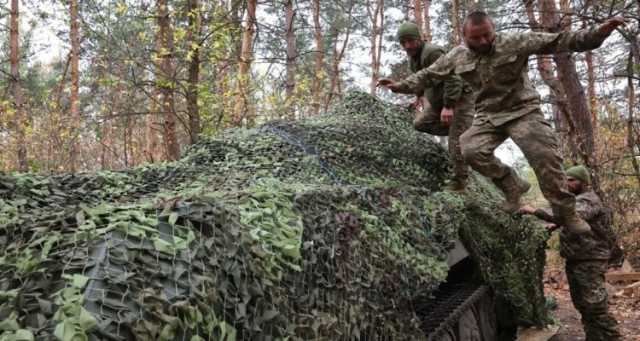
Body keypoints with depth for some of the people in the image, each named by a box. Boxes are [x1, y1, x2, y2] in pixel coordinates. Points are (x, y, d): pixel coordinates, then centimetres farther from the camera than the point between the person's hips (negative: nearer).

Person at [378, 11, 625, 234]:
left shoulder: (515, 42, -13)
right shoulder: (457, 56, -2)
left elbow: (557, 41, -19)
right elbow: (428, 74, 11)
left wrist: (598, 33, -30)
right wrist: (401, 86, 8)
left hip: (522, 111, -3)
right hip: (488, 116, 3)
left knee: (545, 156, -18)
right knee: (471, 150, -22)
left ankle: (566, 212, -1)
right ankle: (513, 186, -1)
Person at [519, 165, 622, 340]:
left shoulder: (588, 200, -17)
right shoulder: (575, 200, 15)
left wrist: (536, 211, -39)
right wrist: (555, 224, 7)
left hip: (590, 261, -10)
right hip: (574, 260, 10)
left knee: (596, 306, -9)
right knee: (582, 304, 15)